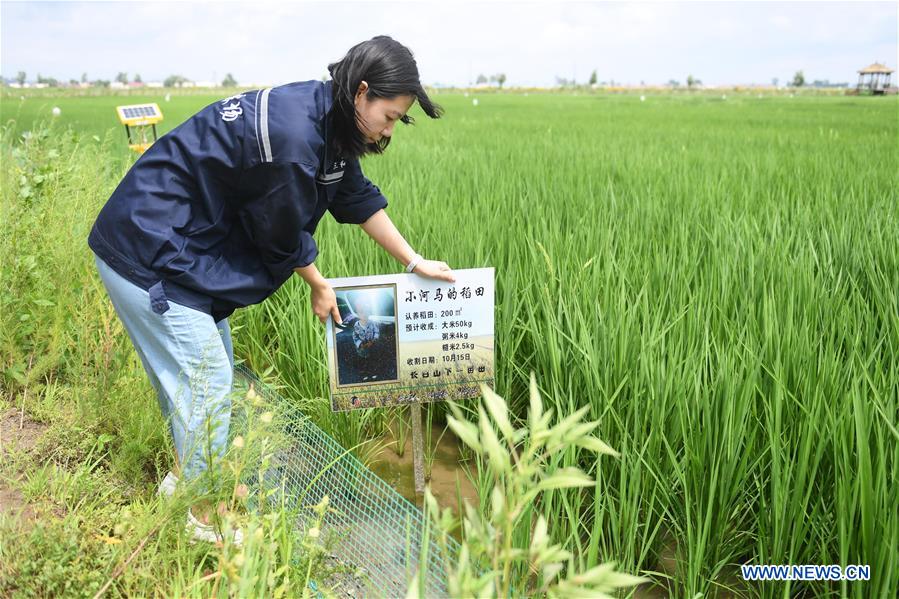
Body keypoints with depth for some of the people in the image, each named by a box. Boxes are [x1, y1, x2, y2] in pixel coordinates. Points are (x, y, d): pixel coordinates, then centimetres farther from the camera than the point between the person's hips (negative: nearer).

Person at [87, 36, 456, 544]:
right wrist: (319, 286, 1)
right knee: (207, 382, -3)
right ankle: (206, 516, 14)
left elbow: (360, 201, 13)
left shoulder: (328, 122, 1)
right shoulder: (291, 135, -30)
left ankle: (187, 475, 40)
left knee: (206, 368, 20)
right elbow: (282, 234, -17)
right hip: (147, 255, -10)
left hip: (179, 248, 10)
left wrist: (416, 263, 19)